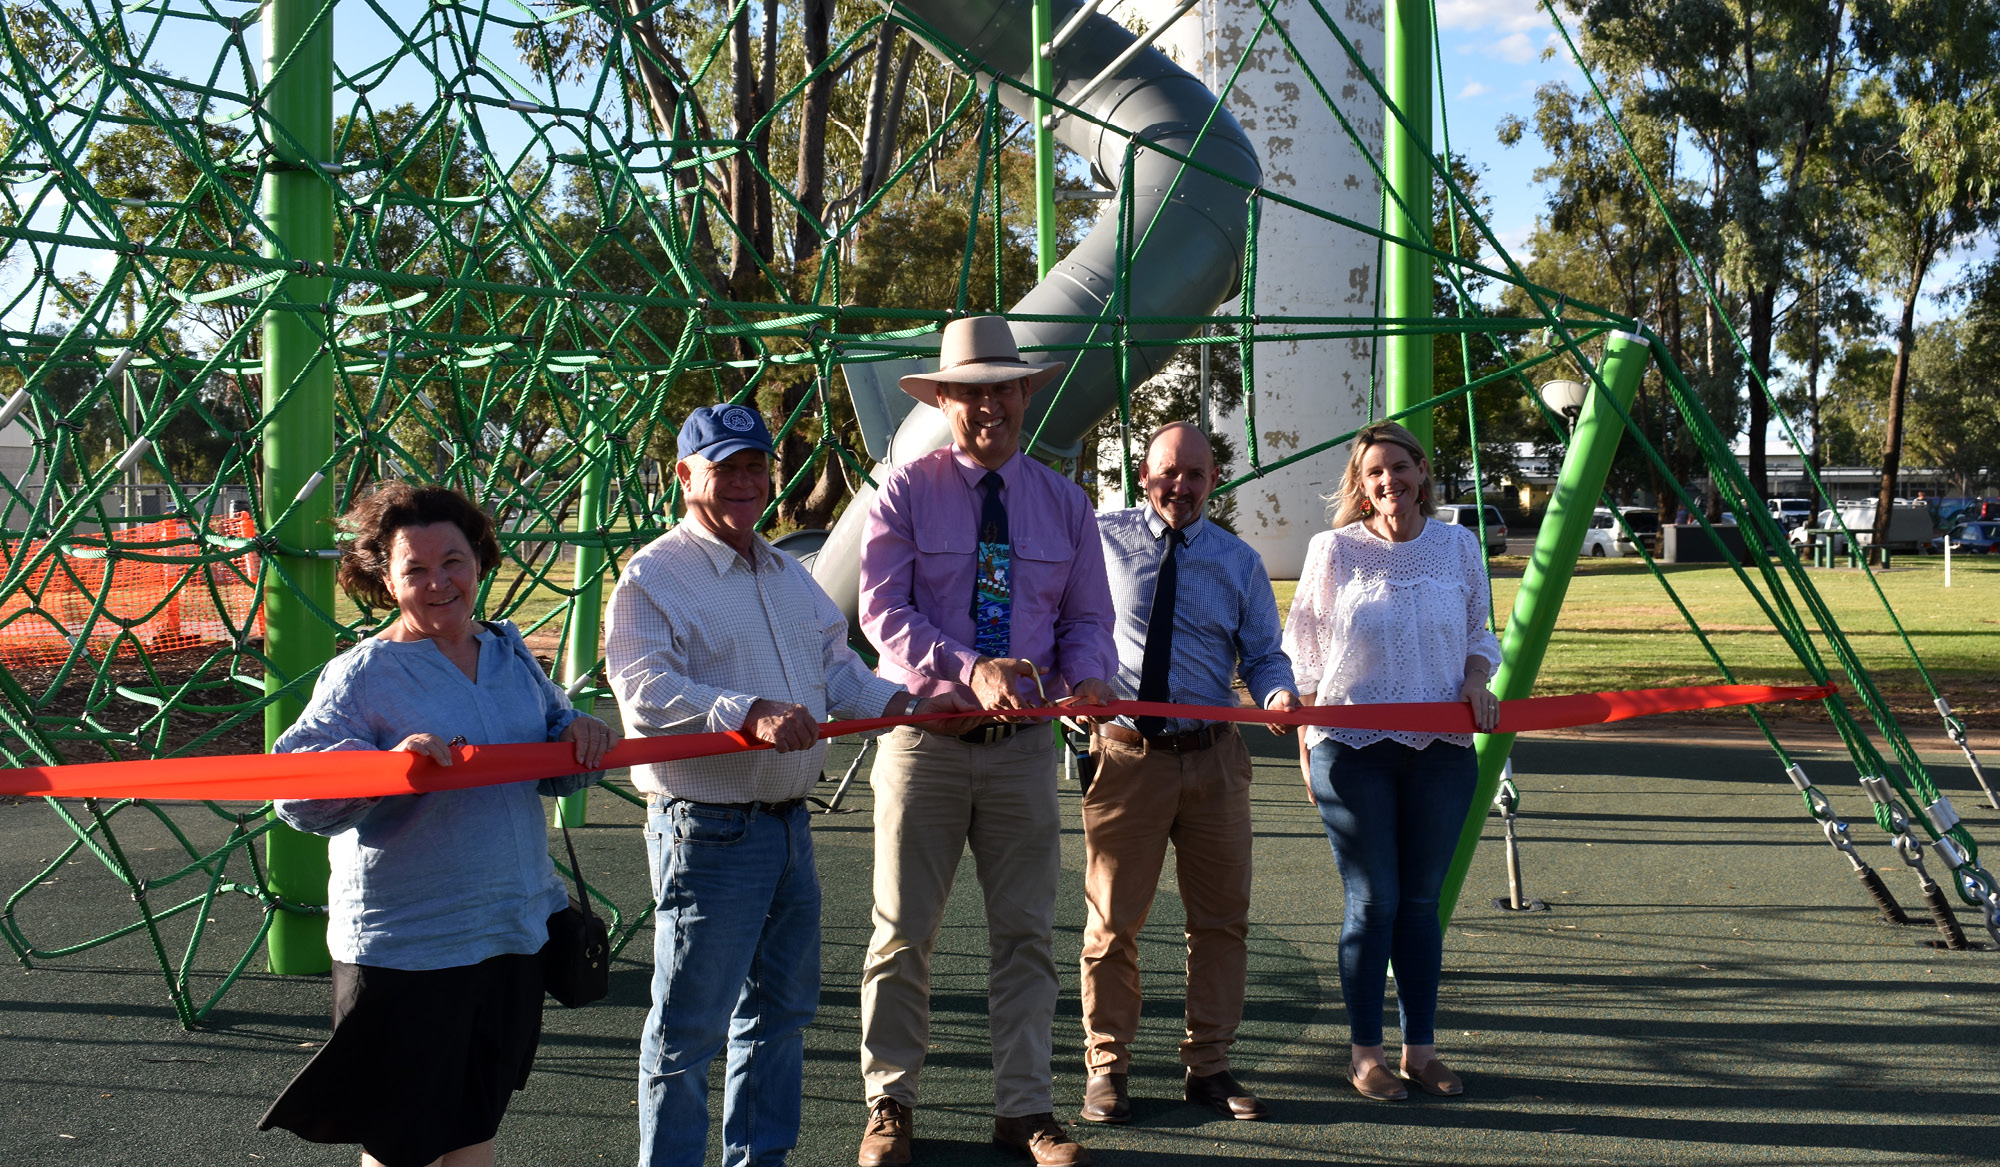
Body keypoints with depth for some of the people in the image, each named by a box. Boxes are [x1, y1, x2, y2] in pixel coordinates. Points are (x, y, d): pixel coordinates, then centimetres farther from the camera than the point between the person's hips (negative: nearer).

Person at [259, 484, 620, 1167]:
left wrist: (581, 738, -8)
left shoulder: (511, 655, 8)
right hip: (405, 948, -6)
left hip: (513, 930, 6)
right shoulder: (360, 675, -11)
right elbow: (294, 793, -19)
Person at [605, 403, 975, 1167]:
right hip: (707, 830, -8)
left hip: (788, 823, 8)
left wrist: (904, 703, 0)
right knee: (689, 1025, -3)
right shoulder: (652, 578, -10)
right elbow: (648, 692, -22)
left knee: (780, 1009, 17)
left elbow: (838, 668, 18)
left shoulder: (789, 577, 17)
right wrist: (750, 715, -34)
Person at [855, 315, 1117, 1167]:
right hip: (924, 737, -3)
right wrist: (968, 669, -27)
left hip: (1024, 744, 3)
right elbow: (883, 613, -12)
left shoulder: (1063, 504, 8)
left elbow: (1088, 619, 9)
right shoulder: (905, 493, -3)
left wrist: (1085, 673, -15)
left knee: (1027, 934, 8)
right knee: (903, 934, 4)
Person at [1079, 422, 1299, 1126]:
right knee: (1112, 922, 2)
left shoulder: (1239, 562, 9)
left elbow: (1263, 654, 10)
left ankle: (1209, 1067, 22)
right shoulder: (1100, 539, 3)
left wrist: (1278, 693, -12)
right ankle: (1106, 1068, 16)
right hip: (1125, 752, -2)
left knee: (1221, 919, 8)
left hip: (1213, 757, 3)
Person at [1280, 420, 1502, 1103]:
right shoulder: (1333, 550, 0)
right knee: (1373, 902, -1)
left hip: (1441, 748, 2)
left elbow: (1479, 635, 18)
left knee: (1421, 901, 7)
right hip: (1352, 747, -2)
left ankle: (1420, 1049, 17)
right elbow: (1304, 655, 4)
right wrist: (1306, 745, 0)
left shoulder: (1458, 546, 8)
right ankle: (1364, 1053, 11)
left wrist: (1476, 681, -3)